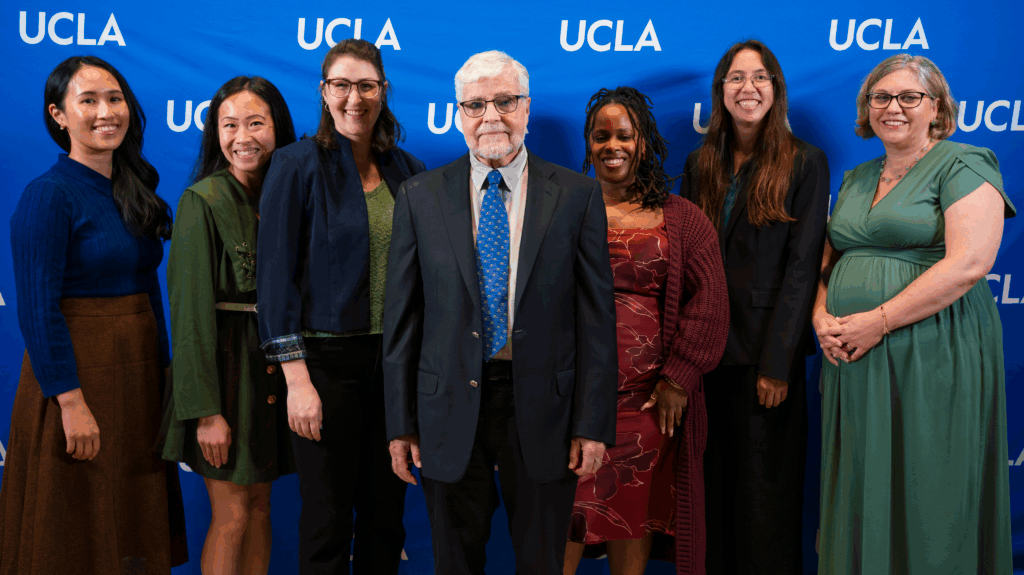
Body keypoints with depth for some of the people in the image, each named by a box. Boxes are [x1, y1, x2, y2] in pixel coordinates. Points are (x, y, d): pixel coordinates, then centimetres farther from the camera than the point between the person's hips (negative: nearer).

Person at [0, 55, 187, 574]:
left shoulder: (135, 190, 9)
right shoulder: (48, 195, -13)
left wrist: (162, 369, 10)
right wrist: (72, 402, -20)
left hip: (140, 375, 7)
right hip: (77, 373, -7)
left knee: (134, 533, 16)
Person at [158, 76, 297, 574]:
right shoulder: (203, 200, -10)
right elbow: (190, 309, -13)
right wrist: (205, 409, -16)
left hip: (274, 365, 5)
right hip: (225, 363, -5)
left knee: (260, 505, 12)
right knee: (231, 515, 1)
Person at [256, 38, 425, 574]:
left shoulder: (407, 169, 8)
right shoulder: (298, 164, -5)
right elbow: (275, 273, -8)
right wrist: (296, 378, -13)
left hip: (396, 360, 4)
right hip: (328, 361, -4)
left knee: (386, 517, 12)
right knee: (328, 522, 4)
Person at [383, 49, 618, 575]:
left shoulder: (577, 195, -1)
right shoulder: (419, 197, 2)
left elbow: (596, 314, -1)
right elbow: (401, 317, 3)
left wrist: (594, 423, -4)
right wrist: (400, 423, 1)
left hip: (542, 411, 0)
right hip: (449, 413, 1)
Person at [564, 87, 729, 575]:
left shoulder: (681, 220, 7)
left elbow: (709, 303, 1)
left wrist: (679, 378, -5)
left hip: (646, 402, 0)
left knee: (632, 520, 7)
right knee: (561, 524, -1)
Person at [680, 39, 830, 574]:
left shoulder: (805, 163, -3)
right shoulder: (700, 164, 9)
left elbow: (802, 265, -9)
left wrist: (778, 361, -14)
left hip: (766, 349, -4)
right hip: (707, 348, 4)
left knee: (765, 486, 5)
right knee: (712, 480, 12)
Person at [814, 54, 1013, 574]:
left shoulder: (964, 166, -3)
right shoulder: (856, 180, 18)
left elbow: (969, 263, -16)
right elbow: (828, 262, 19)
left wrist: (878, 320, -18)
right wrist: (822, 317, -2)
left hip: (932, 358, -6)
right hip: (853, 359, 6)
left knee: (927, 501, 1)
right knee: (860, 501, 11)